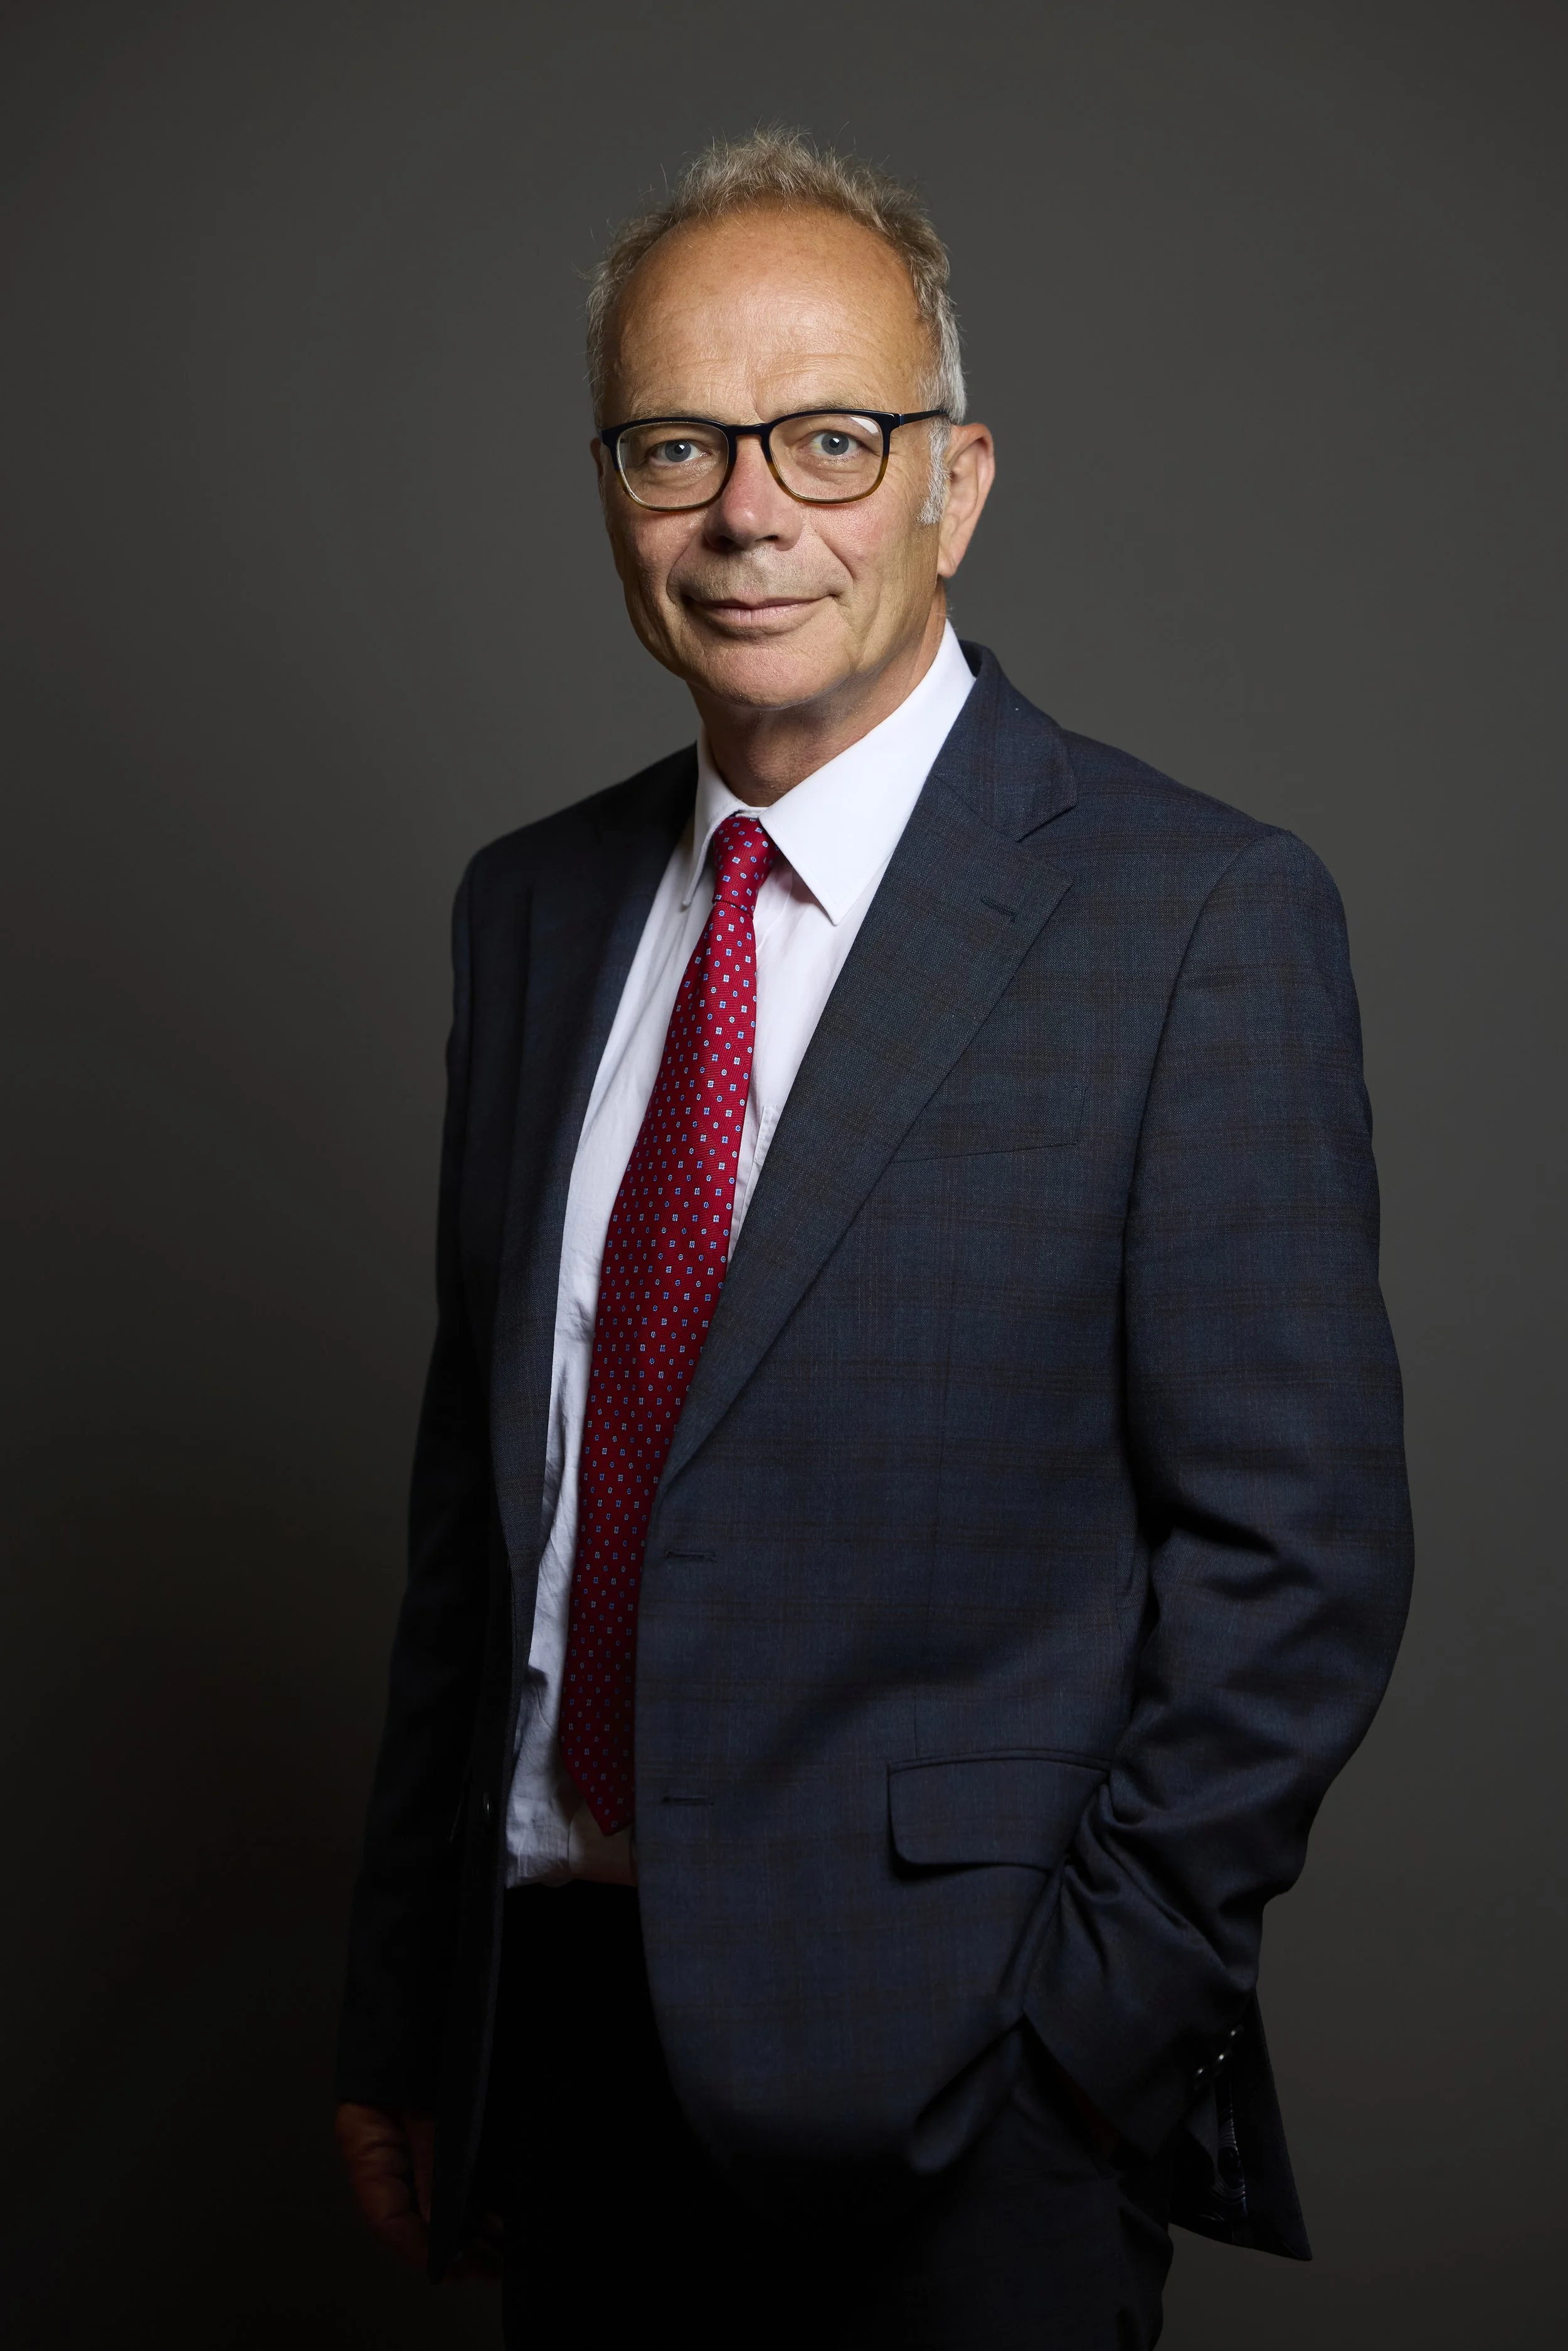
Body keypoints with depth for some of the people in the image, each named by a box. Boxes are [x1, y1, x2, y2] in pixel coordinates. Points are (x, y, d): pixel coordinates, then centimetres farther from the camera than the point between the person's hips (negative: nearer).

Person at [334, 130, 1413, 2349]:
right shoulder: (532, 908, 7)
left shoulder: (1200, 918, -10)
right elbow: (476, 1476, 11)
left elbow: (1297, 1552, -11)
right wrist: (404, 2002, 11)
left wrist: (1085, 2027, -13)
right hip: (557, 2020, 5)